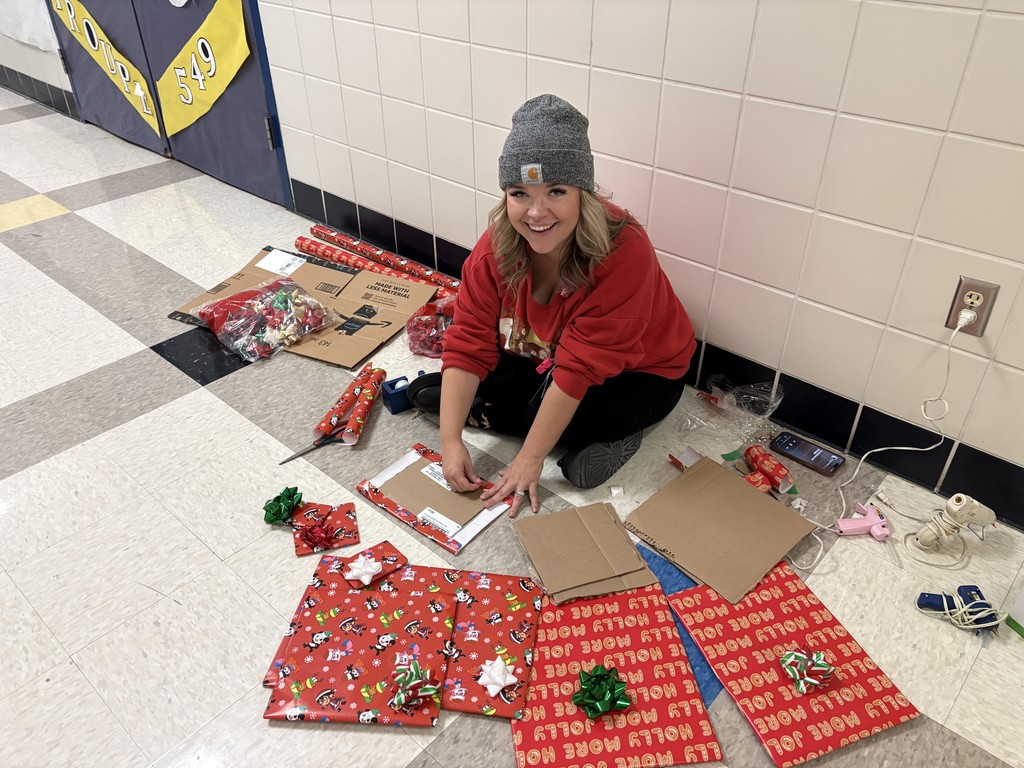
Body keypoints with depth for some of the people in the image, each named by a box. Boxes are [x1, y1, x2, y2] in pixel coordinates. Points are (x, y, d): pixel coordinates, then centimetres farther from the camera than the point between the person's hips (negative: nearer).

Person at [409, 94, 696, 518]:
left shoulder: (624, 253, -34)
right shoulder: (497, 246, -19)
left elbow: (578, 370, -34)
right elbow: (469, 343, -18)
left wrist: (530, 458, -30)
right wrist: (451, 440, -26)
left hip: (637, 373, -6)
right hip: (540, 358, 7)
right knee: (427, 392, -6)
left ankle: (613, 434, -3)